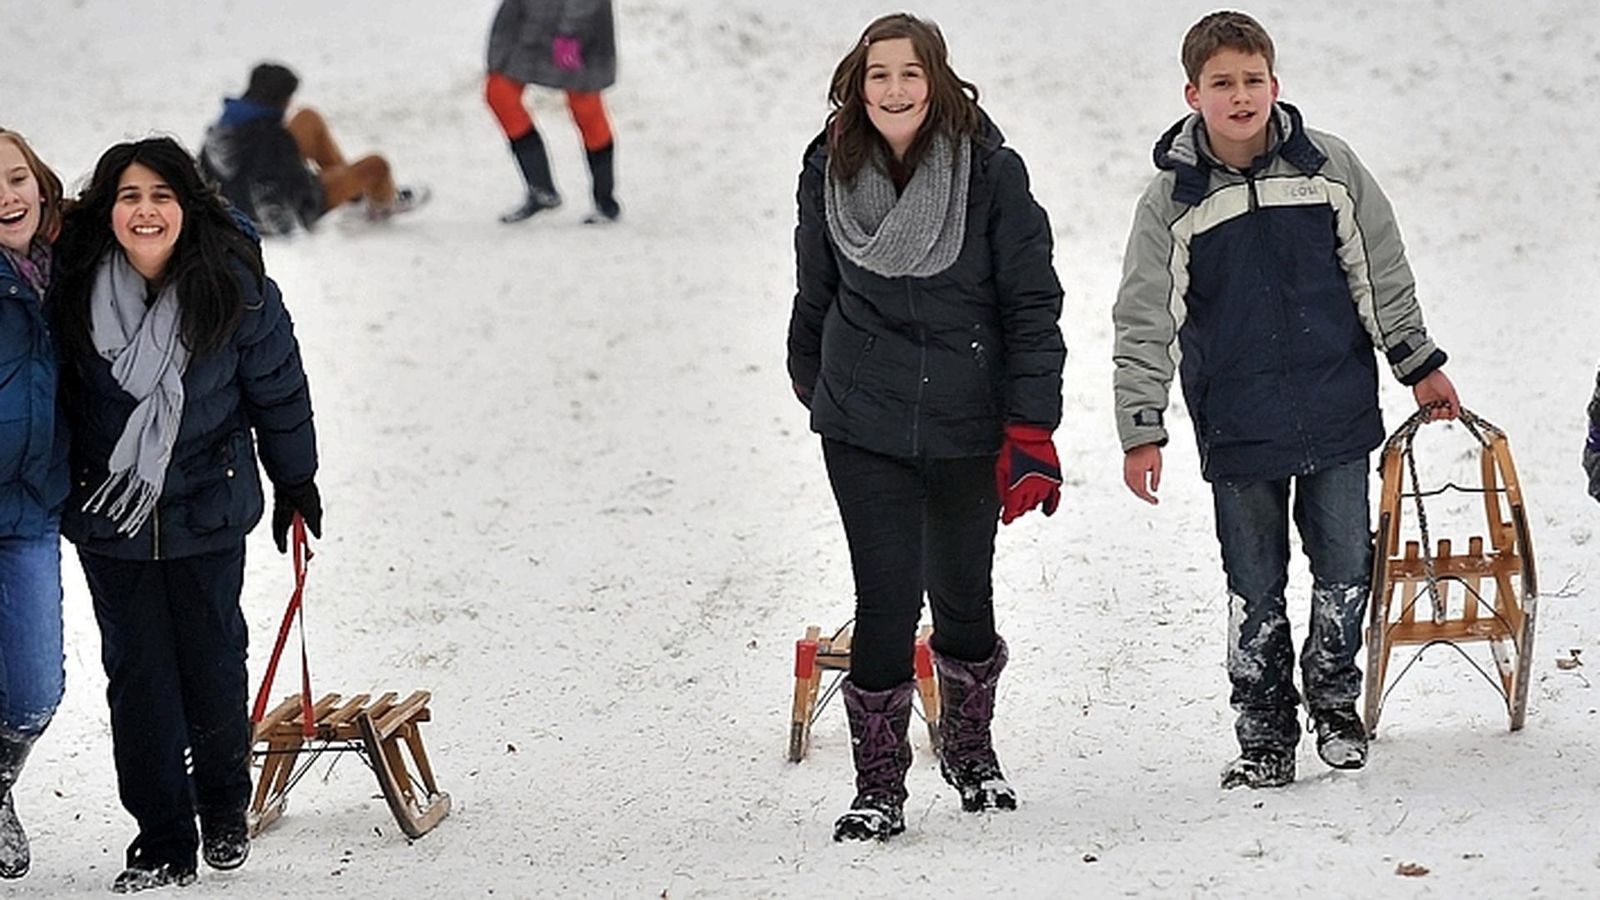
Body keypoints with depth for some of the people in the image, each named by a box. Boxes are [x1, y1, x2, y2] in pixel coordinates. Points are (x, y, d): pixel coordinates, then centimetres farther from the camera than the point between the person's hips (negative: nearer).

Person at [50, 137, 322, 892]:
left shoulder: (235, 289, -13)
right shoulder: (76, 285, -11)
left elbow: (278, 390, 0)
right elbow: (58, 389, 4)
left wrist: (295, 482, 9)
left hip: (208, 511, -1)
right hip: (109, 517, 1)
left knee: (213, 664, 9)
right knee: (137, 674, 4)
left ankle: (225, 813, 32)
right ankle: (161, 842, 13)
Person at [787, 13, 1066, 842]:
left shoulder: (991, 171, -10)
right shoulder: (831, 174, -2)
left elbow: (1032, 303, -6)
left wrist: (1031, 432, -10)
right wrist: (815, 386, 24)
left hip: (967, 427, 0)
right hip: (865, 429, 0)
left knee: (964, 600, 13)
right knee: (887, 600, -8)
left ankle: (969, 751, 39)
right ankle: (878, 789, 6)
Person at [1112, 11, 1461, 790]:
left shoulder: (1328, 165, 0)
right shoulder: (1172, 199, -4)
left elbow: (1380, 272, 9)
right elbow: (1143, 322, -2)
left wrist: (1419, 365, 12)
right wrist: (1141, 430, -6)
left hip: (1338, 411, 1)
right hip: (1238, 429, -1)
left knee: (1346, 569, 7)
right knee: (1254, 590, 5)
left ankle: (1333, 700, 29)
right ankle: (1265, 733, 17)